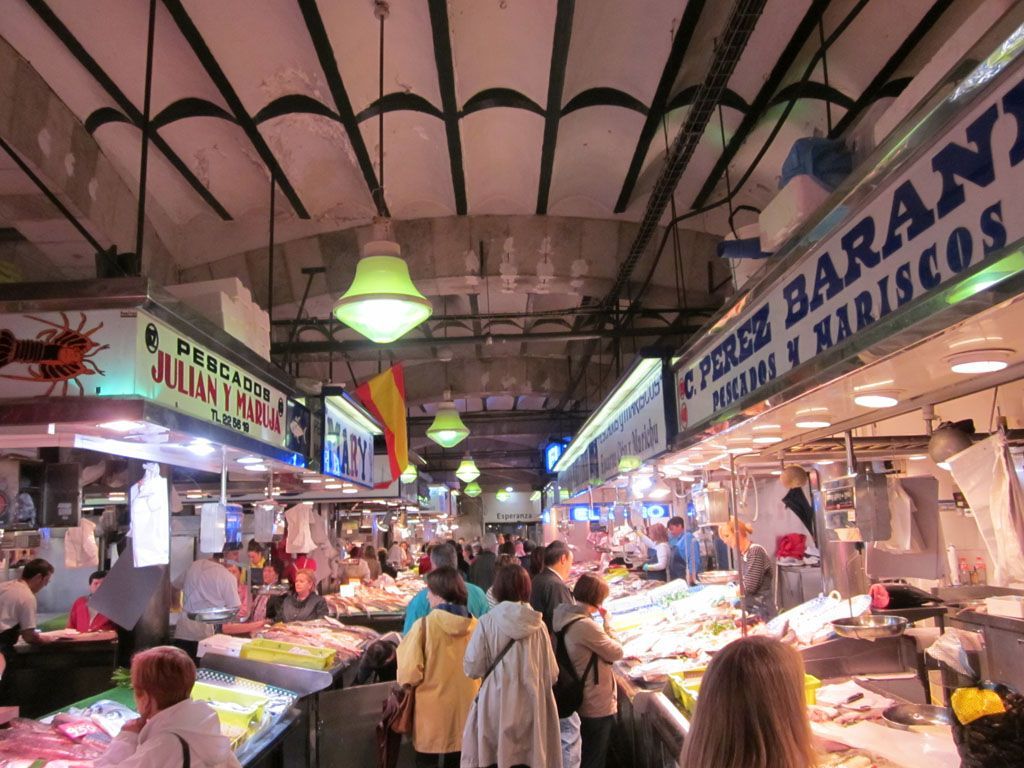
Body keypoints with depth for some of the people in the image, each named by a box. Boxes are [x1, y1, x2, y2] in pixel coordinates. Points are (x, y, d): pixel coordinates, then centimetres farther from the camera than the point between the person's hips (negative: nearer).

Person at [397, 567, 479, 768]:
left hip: (432, 708, -3)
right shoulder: (475, 625, -7)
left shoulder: (424, 625, -18)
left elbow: (409, 672, -19)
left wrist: (406, 683, 2)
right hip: (465, 707, 4)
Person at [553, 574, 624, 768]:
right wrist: (607, 622, -10)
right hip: (597, 706, -9)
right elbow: (616, 652, -18)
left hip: (580, 701, 9)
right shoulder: (585, 625, -30)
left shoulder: (568, 617, 0)